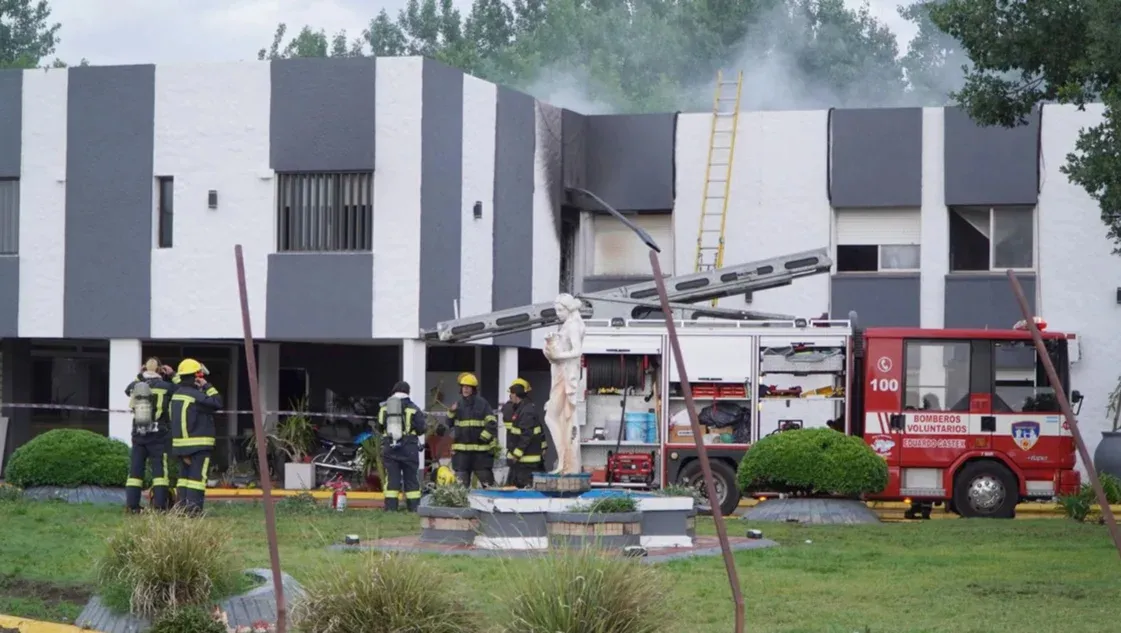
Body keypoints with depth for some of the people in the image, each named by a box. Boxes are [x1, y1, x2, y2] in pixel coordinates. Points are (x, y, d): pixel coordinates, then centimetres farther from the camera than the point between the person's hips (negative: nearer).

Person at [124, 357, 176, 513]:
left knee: (135, 470, 7)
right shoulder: (165, 387, -7)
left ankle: (131, 504, 4)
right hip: (158, 435, -3)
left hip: (138, 435, 3)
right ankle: (160, 505, -7)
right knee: (159, 470, -1)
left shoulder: (134, 386, 3)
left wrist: (139, 377, 22)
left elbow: (128, 390, 26)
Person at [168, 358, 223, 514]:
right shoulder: (196, 396, -16)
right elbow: (217, 403, -17)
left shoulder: (176, 394, 10)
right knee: (197, 476, -7)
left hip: (180, 443, 8)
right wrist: (207, 386, -10)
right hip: (199, 444, -8)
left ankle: (181, 504, 11)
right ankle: (193, 507, -12)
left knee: (184, 475, 14)